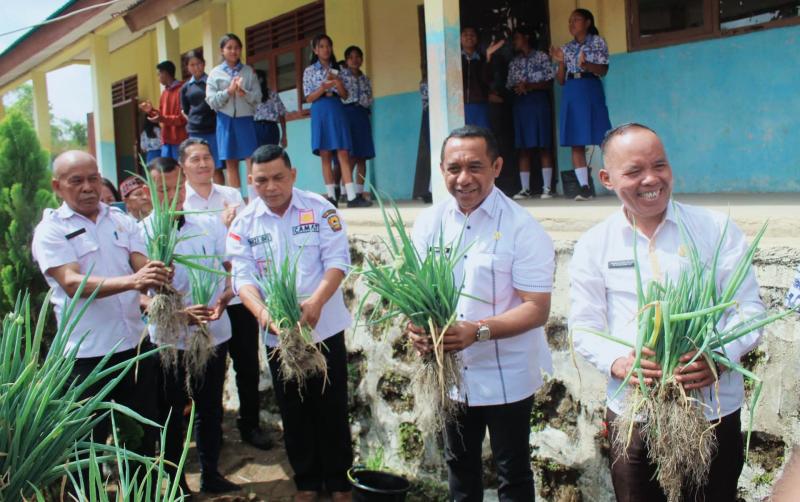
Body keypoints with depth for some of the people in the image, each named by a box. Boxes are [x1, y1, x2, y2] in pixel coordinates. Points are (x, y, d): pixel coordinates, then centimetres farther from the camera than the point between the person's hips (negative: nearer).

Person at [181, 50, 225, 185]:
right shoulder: (185, 87, 11)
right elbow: (184, 111, 17)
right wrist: (193, 122, 3)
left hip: (213, 130, -3)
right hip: (195, 132, 3)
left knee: (217, 168, -4)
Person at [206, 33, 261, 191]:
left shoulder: (249, 71, 6)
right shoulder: (215, 73, 5)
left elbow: (258, 97, 1)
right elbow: (212, 101, -1)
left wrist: (243, 93, -17)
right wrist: (229, 91, -13)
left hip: (245, 120, 0)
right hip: (226, 121, 0)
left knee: (251, 160, -7)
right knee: (231, 163, 5)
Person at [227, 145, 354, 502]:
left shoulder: (319, 209, -6)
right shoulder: (244, 223, -1)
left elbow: (337, 259, -13)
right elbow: (243, 276, -8)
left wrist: (317, 301, -30)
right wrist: (261, 311, -28)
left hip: (324, 328, -2)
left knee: (331, 409, 8)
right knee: (293, 412, 14)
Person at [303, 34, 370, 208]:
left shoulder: (337, 70, 13)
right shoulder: (309, 71, 5)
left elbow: (344, 95, 9)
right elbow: (309, 98, -1)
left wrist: (338, 82, -9)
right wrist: (324, 87, -16)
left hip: (337, 111, 2)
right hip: (320, 112, -2)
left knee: (343, 154, -6)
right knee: (325, 156, -2)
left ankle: (352, 196, -12)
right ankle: (331, 196, 1)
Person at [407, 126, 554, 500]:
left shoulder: (522, 228, -17)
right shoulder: (429, 222, -3)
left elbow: (537, 309, -19)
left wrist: (478, 331, -33)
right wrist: (416, 323, -19)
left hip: (506, 378, -4)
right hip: (450, 374, 4)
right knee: (459, 468, 23)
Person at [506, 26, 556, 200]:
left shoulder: (541, 57, 5)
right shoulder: (514, 63, 17)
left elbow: (549, 83, -2)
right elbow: (510, 86, 12)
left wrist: (529, 86, -14)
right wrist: (518, 88, -11)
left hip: (539, 102, -4)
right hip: (520, 105, 4)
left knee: (544, 146, -6)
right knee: (523, 148, -1)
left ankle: (547, 188, -6)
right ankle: (525, 188, 0)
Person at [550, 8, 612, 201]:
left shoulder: (597, 41, 5)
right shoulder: (567, 48, 16)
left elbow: (603, 70, -5)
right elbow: (561, 80, 13)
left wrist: (585, 64, -22)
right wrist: (561, 62, -4)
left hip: (591, 91, -4)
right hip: (571, 94, 4)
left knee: (603, 140, -8)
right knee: (576, 143, -3)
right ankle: (584, 187, -3)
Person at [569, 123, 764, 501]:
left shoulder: (717, 229, 1)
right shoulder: (594, 245, 2)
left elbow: (749, 308, 0)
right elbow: (584, 326, 2)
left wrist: (721, 355, -20)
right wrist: (616, 361, -19)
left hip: (714, 412, 0)